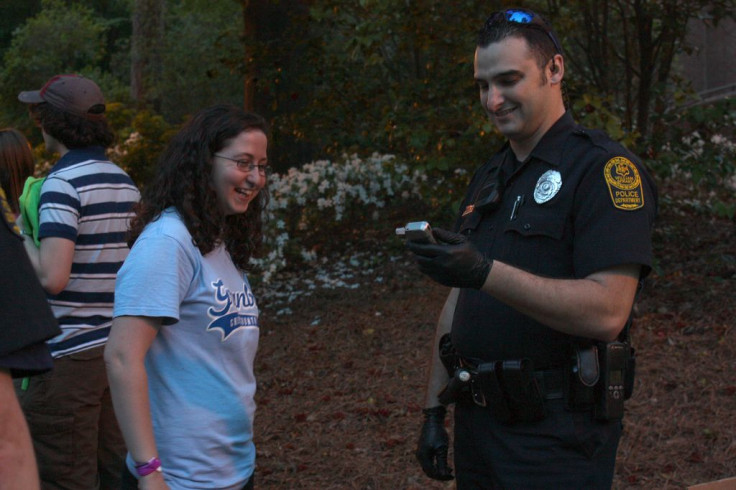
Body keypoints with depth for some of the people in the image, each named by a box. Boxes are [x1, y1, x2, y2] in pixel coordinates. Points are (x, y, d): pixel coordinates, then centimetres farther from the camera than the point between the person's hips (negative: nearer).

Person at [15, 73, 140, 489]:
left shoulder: (62, 182, -15)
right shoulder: (124, 182, 9)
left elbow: (52, 278, -23)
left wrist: (20, 231, -6)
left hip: (68, 355, -8)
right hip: (116, 347, 8)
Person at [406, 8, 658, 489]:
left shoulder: (606, 169, -11)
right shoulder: (488, 179, 15)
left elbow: (606, 312, -22)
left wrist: (484, 272, -30)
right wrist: (434, 412, 13)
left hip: (557, 435, -7)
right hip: (478, 426, 7)